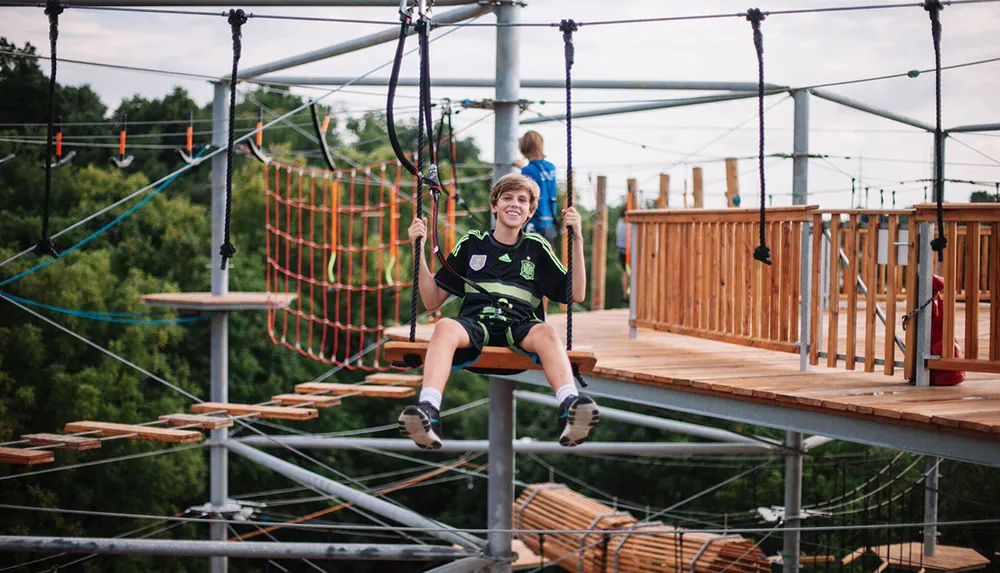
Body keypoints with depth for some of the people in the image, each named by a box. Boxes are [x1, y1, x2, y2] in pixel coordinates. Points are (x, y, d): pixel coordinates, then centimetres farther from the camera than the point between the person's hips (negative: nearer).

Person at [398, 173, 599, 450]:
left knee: (547, 331, -36)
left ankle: (570, 410, -62)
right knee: (445, 326, -36)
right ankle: (428, 414, -58)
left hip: (521, 326, 0)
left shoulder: (537, 248, 23)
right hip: (474, 324, 0)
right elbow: (432, 301, 20)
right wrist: (419, 250, 10)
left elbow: (577, 294, 16)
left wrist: (577, 240, 9)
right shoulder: (471, 244, 22)